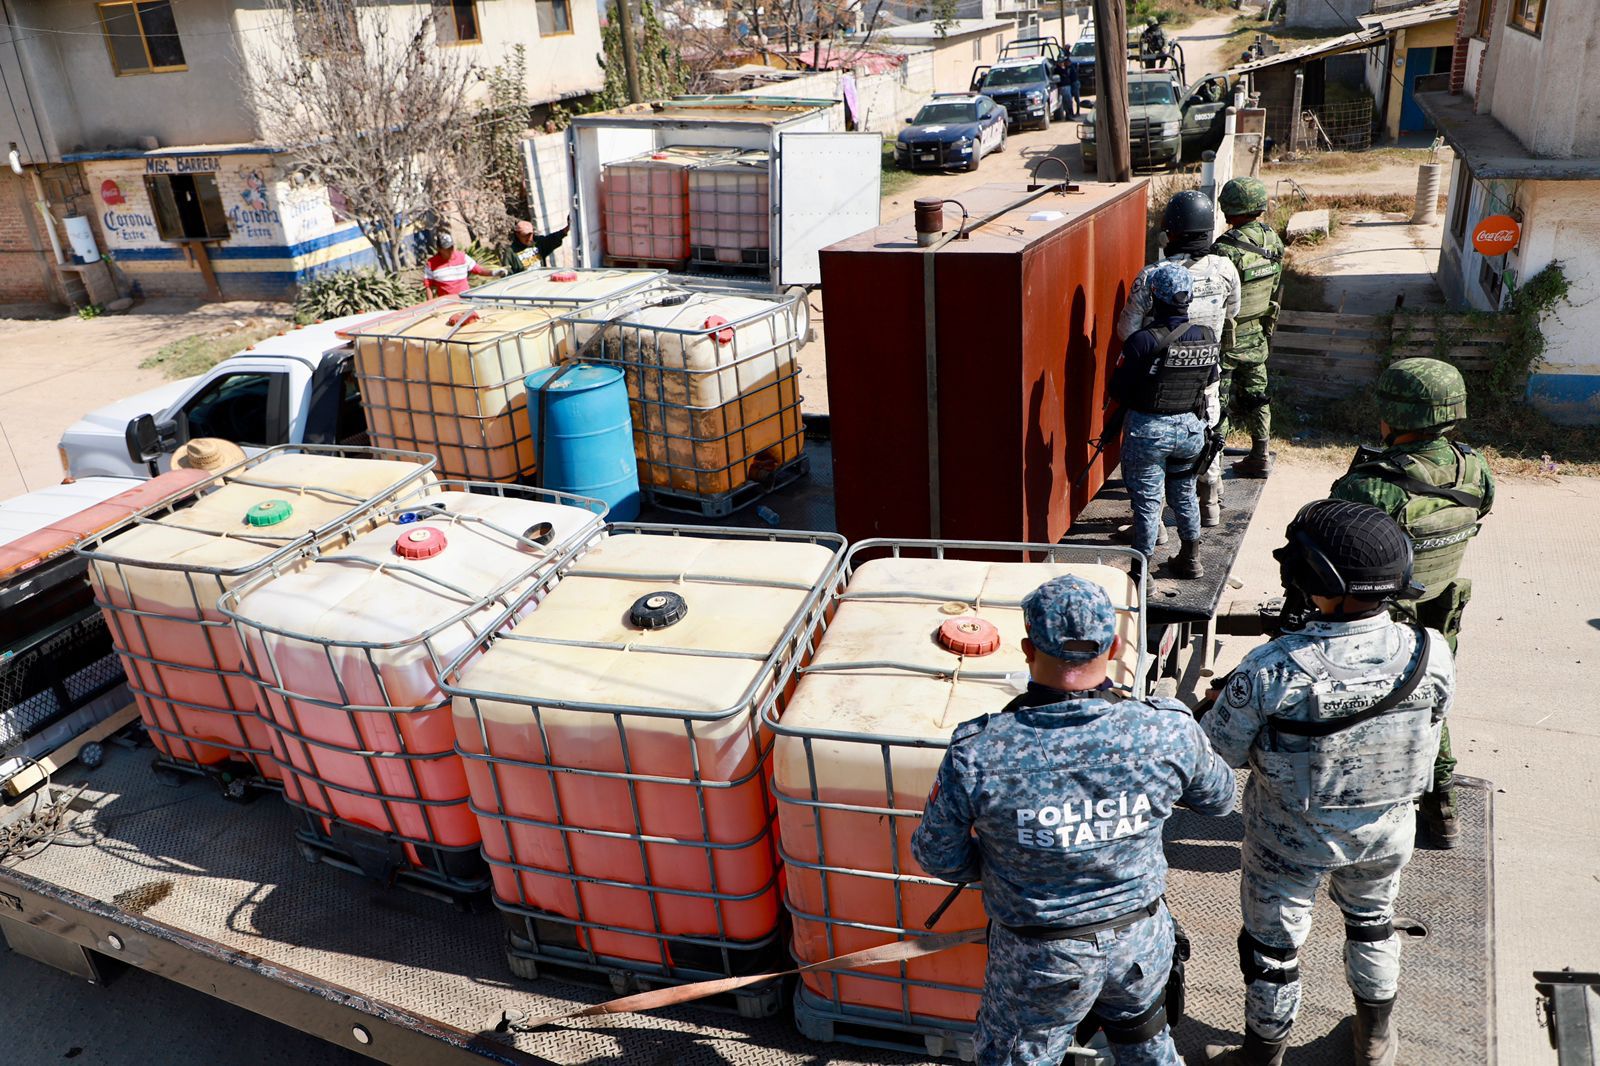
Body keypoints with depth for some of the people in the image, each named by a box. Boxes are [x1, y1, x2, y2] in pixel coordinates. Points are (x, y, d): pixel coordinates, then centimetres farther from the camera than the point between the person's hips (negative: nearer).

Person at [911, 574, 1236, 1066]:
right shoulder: (1169, 731, -22)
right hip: (1143, 944, 3)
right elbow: (1218, 799, 0)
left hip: (1040, 960, -2)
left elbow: (940, 858, -13)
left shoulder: (977, 754, -28)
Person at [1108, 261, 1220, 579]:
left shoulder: (1143, 341, -23)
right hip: (1191, 427, 5)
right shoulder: (1209, 338, -6)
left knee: (1147, 500, 7)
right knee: (1184, 493, 23)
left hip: (1148, 430, -5)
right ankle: (1191, 559, 38)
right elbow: (1210, 380, 9)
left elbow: (1118, 389, -15)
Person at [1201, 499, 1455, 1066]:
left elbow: (1221, 751, -22)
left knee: (1272, 946, 20)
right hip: (1386, 832, 4)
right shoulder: (1433, 656, -23)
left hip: (1290, 839, -4)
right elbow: (1429, 731, -4)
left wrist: (1232, 697, -2)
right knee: (1372, 921, 32)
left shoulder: (1273, 670, -35)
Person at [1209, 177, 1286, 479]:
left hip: (1227, 340, -7)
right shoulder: (1272, 239, 0)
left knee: (1217, 403, 0)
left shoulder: (1226, 250, -25)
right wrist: (1268, 328, 20)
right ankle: (1261, 457, 30)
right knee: (1255, 395, 20)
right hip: (1257, 336, 7)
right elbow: (1274, 291, 10)